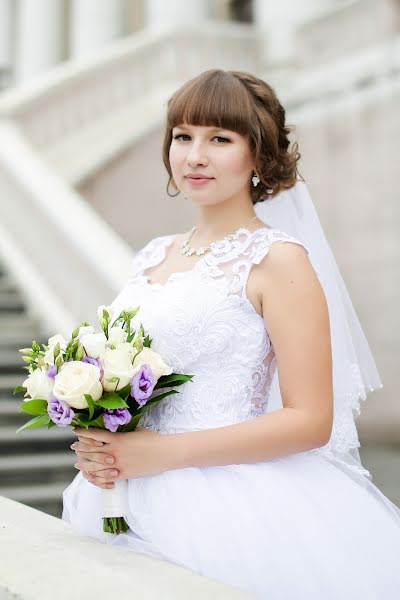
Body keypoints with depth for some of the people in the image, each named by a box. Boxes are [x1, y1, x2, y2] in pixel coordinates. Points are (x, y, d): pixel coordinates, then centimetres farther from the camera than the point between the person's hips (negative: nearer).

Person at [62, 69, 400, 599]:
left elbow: (310, 421, -15)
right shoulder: (154, 256, 9)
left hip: (231, 504, -6)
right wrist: (98, 446, -4)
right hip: (126, 502, 6)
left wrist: (163, 452, -18)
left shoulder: (277, 259, -10)